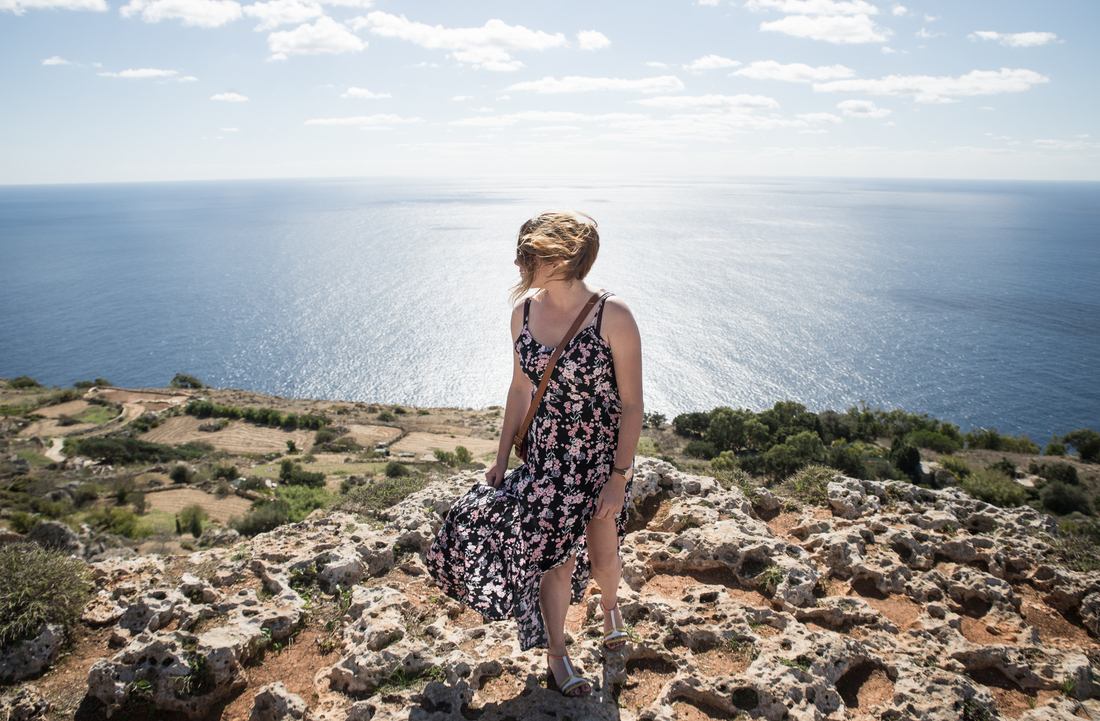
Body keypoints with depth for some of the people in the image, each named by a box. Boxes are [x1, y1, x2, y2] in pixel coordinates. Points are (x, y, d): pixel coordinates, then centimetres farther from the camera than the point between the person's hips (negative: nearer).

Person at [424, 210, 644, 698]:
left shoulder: (612, 316, -19)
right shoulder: (524, 311, -4)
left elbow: (632, 404, -14)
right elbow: (520, 388, 7)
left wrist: (619, 477, -14)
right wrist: (501, 459, 10)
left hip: (603, 455, -2)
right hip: (547, 454, 3)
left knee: (602, 555, 17)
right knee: (553, 556, 7)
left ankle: (609, 606, 53)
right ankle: (555, 655, 32)